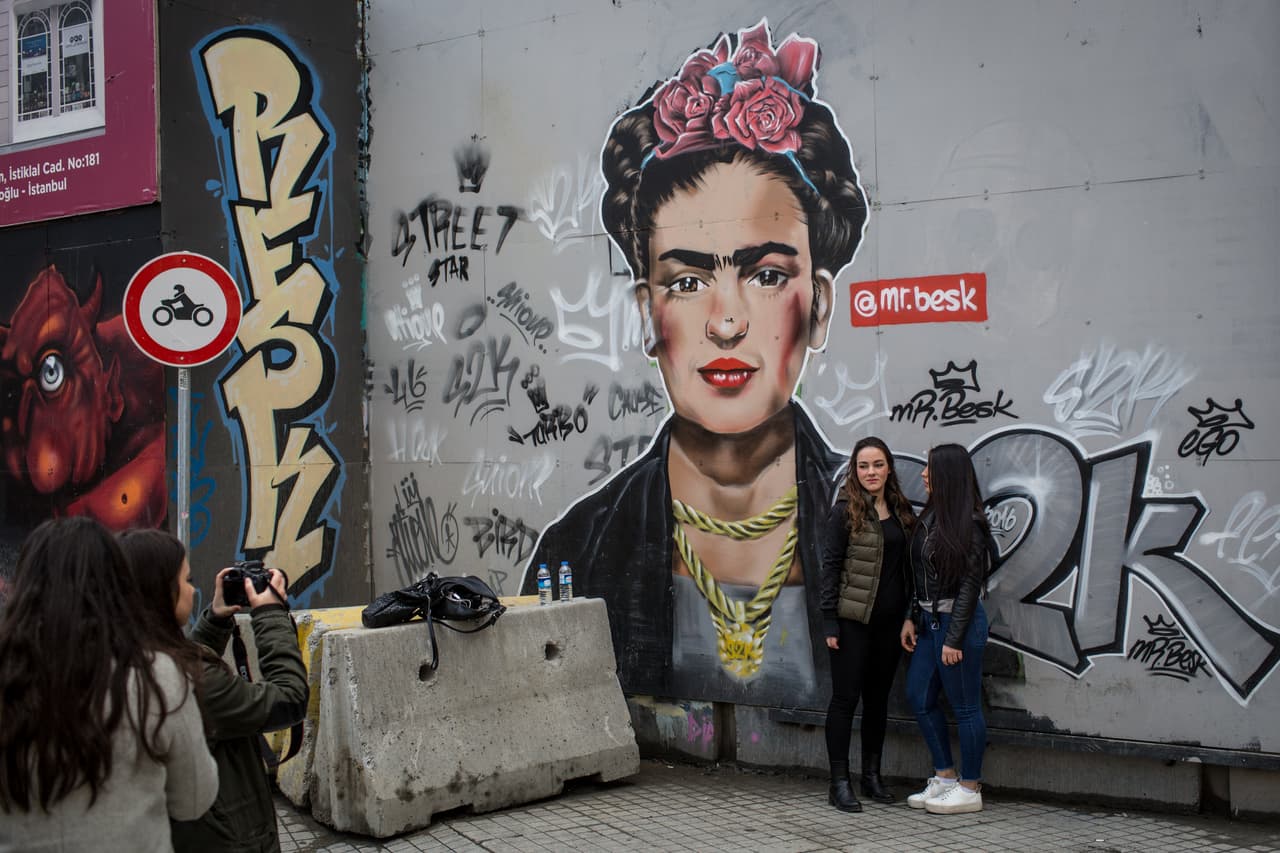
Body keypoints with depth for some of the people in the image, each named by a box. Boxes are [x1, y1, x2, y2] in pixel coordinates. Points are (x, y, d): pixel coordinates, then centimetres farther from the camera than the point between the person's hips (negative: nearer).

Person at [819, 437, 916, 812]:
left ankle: (872, 776, 23)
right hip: (853, 621, -5)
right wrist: (829, 621, -13)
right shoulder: (845, 511, -6)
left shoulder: (900, 510, 10)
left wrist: (909, 618, 8)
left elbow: (908, 564, 13)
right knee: (846, 697, 0)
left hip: (890, 621, 6)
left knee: (878, 698, 13)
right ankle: (840, 783, 6)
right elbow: (830, 566, -8)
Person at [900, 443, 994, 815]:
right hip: (930, 621, 9)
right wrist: (911, 618, 10)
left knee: (965, 707, 2)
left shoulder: (969, 523, -15)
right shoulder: (930, 516, 10)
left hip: (958, 622, -9)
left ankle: (970, 789, 14)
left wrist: (954, 639, -18)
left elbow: (970, 584, -17)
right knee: (918, 696, 13)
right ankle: (945, 777, 26)